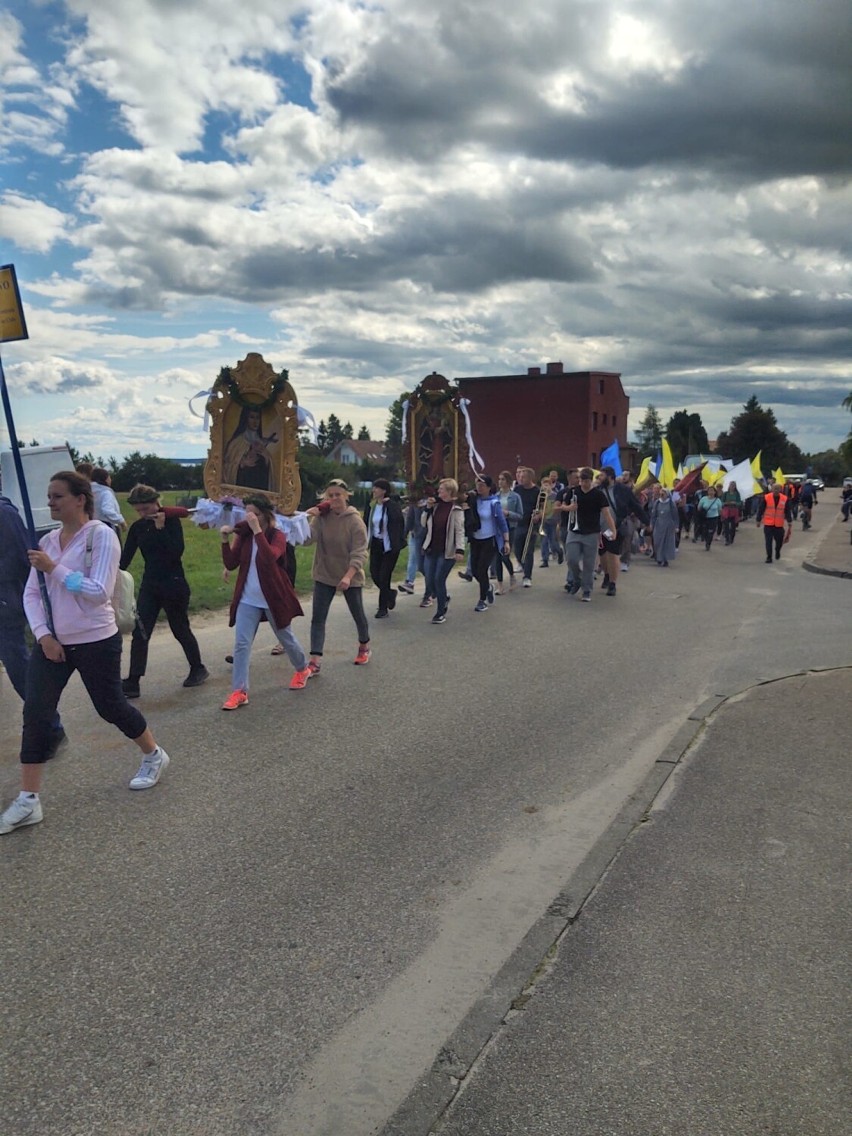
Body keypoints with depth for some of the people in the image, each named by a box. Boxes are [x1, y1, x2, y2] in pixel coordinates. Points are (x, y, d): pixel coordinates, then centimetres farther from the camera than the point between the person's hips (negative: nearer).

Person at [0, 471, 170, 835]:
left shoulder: (101, 535, -13)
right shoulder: (47, 541, 5)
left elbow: (99, 592, -21)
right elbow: (31, 593, 6)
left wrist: (55, 568, -22)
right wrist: (43, 634, -7)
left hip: (96, 642, -5)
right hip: (51, 642, 5)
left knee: (110, 706, 9)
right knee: (35, 713, -2)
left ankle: (154, 756, 35)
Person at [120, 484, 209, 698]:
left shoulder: (172, 521, -9)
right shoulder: (138, 527, 4)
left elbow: (177, 551, -21)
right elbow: (126, 558, 3)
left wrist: (161, 528, -21)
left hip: (174, 584, -4)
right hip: (149, 585, 4)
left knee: (181, 629, 9)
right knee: (140, 633, -4)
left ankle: (198, 669, 30)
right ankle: (132, 683, -3)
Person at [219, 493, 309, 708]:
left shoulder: (277, 536, -14)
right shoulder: (243, 535, 0)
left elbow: (269, 558, -34)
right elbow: (230, 565, -5)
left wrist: (257, 530, -36)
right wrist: (225, 540, -17)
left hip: (274, 598, -3)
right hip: (247, 599, 4)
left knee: (286, 638, 15)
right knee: (241, 643, -6)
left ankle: (303, 669, 42)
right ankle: (239, 691, -3)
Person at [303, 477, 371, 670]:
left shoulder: (355, 521, -14)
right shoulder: (321, 517, -4)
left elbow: (359, 553, -18)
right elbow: (308, 539, -14)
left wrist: (348, 576, -29)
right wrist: (306, 520, -27)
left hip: (350, 578, -2)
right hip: (324, 576, 2)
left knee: (358, 615, 14)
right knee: (317, 618, -5)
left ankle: (364, 647, 41)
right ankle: (315, 661, -5)